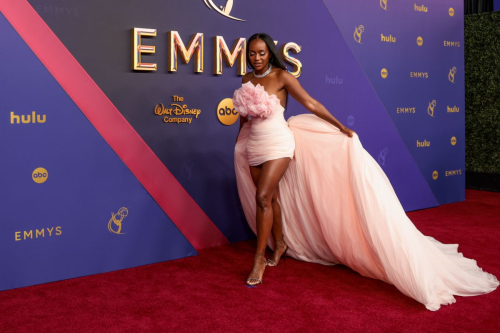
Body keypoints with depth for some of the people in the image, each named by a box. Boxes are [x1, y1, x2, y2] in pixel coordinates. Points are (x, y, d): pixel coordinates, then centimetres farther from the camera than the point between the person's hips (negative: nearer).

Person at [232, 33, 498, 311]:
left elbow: (311, 104, -8)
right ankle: (280, 245, 33)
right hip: (254, 145, 7)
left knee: (263, 196, -17)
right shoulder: (247, 80, 8)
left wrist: (340, 126, -10)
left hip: (278, 144, -7)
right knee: (270, 197, 14)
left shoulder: (281, 76, -9)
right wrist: (239, 142, 25)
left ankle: (260, 260, -7)